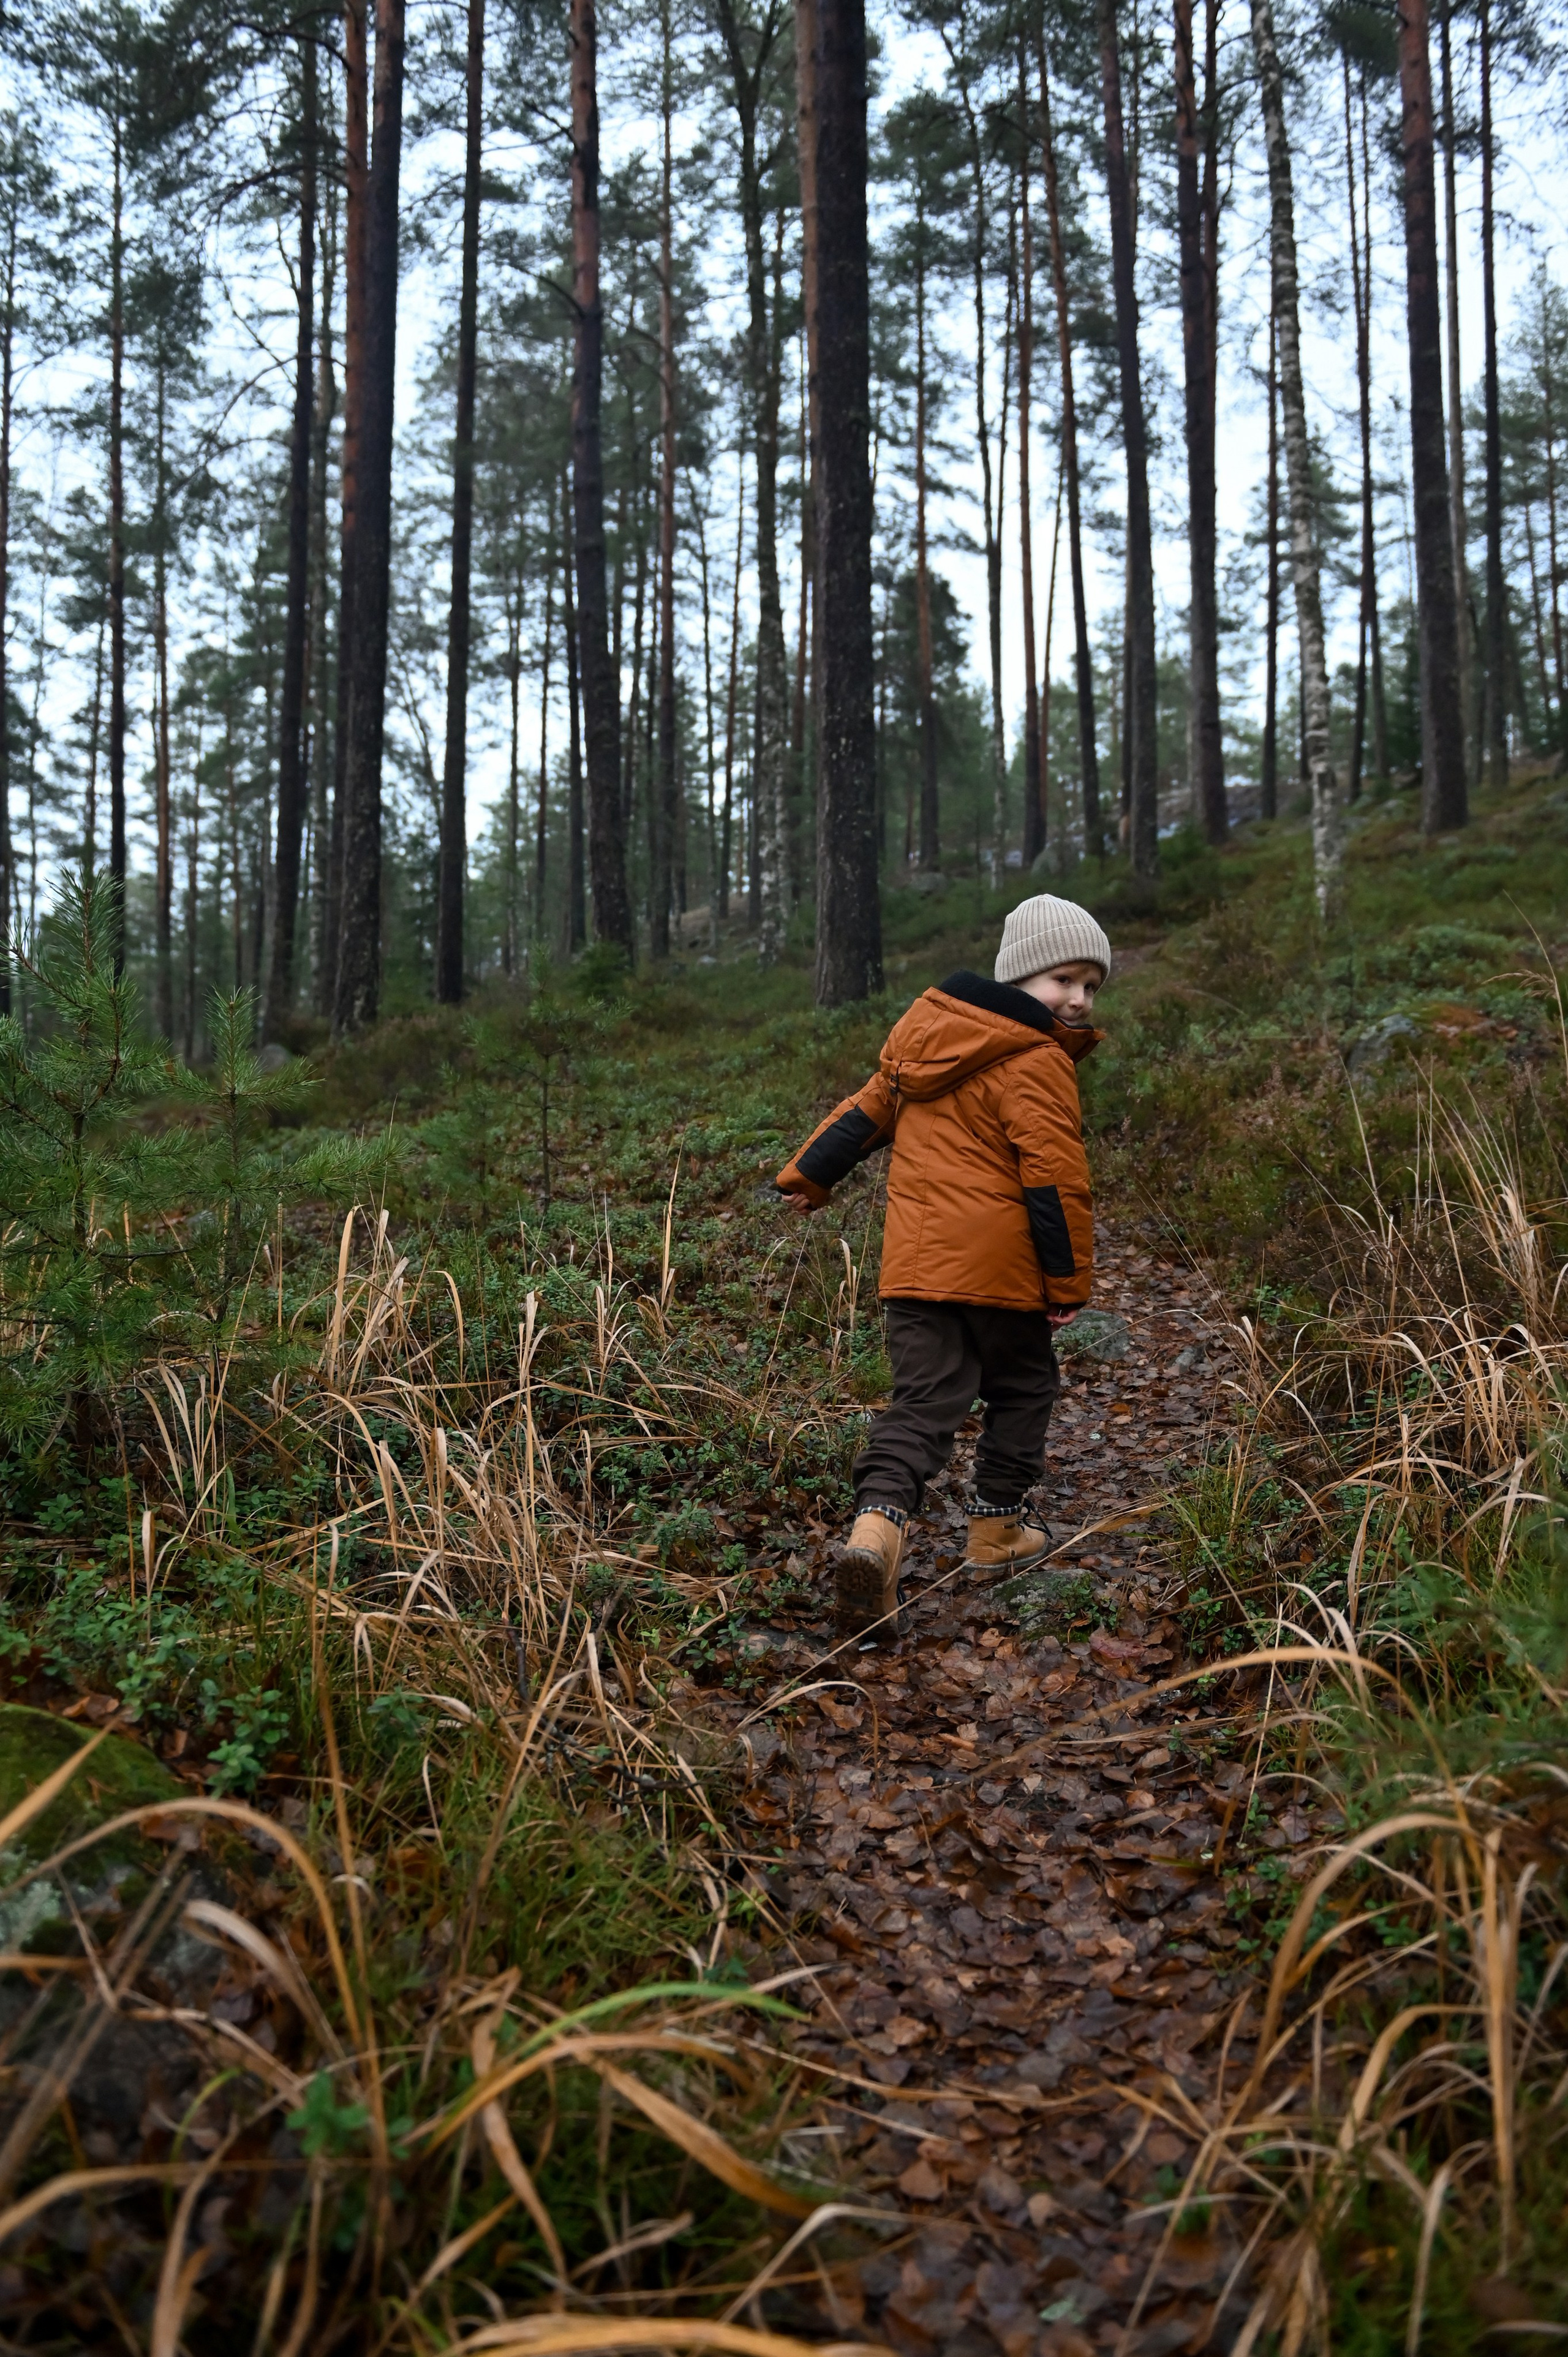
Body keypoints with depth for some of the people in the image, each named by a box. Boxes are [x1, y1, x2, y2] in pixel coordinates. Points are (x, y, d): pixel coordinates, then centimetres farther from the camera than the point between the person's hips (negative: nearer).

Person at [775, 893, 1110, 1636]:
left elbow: (864, 1112, 21)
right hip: (999, 1262, -5)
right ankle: (998, 1527, 27)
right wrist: (1070, 1280, -8)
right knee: (1022, 1387, 18)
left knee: (923, 1400, 2)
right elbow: (1055, 1178, -15)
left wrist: (807, 1178, 33)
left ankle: (878, 1523, -21)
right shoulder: (1036, 1062, -10)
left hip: (912, 1262, 5)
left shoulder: (930, 1039, 13)